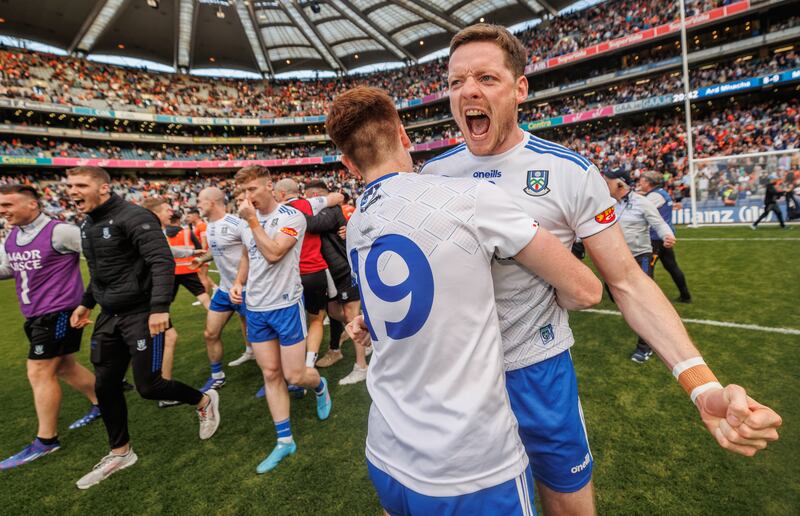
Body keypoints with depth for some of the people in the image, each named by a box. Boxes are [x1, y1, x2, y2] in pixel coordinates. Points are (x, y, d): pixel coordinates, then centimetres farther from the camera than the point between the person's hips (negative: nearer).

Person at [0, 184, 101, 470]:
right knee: (64, 366, 17)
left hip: (59, 312, -9)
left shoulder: (59, 232, -16)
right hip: (35, 315, 9)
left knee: (40, 372, -4)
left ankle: (45, 440, 10)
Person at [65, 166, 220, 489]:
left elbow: (162, 262, -25)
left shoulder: (134, 217, -16)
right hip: (109, 317, 9)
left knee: (148, 386, -4)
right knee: (105, 387, 13)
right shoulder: (87, 225, 12)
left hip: (142, 315, -8)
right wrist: (86, 303, 26)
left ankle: (205, 401, 24)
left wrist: (160, 307, -32)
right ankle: (120, 453, 32)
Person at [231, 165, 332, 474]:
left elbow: (273, 254, -25)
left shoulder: (292, 217, -12)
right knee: (270, 374, 10)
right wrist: (238, 283, 5)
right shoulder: (248, 221, 8)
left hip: (286, 306, -6)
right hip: (256, 308, 6)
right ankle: (285, 441, 23)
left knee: (294, 376, 1)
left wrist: (252, 221, -19)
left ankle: (320, 386, 37)